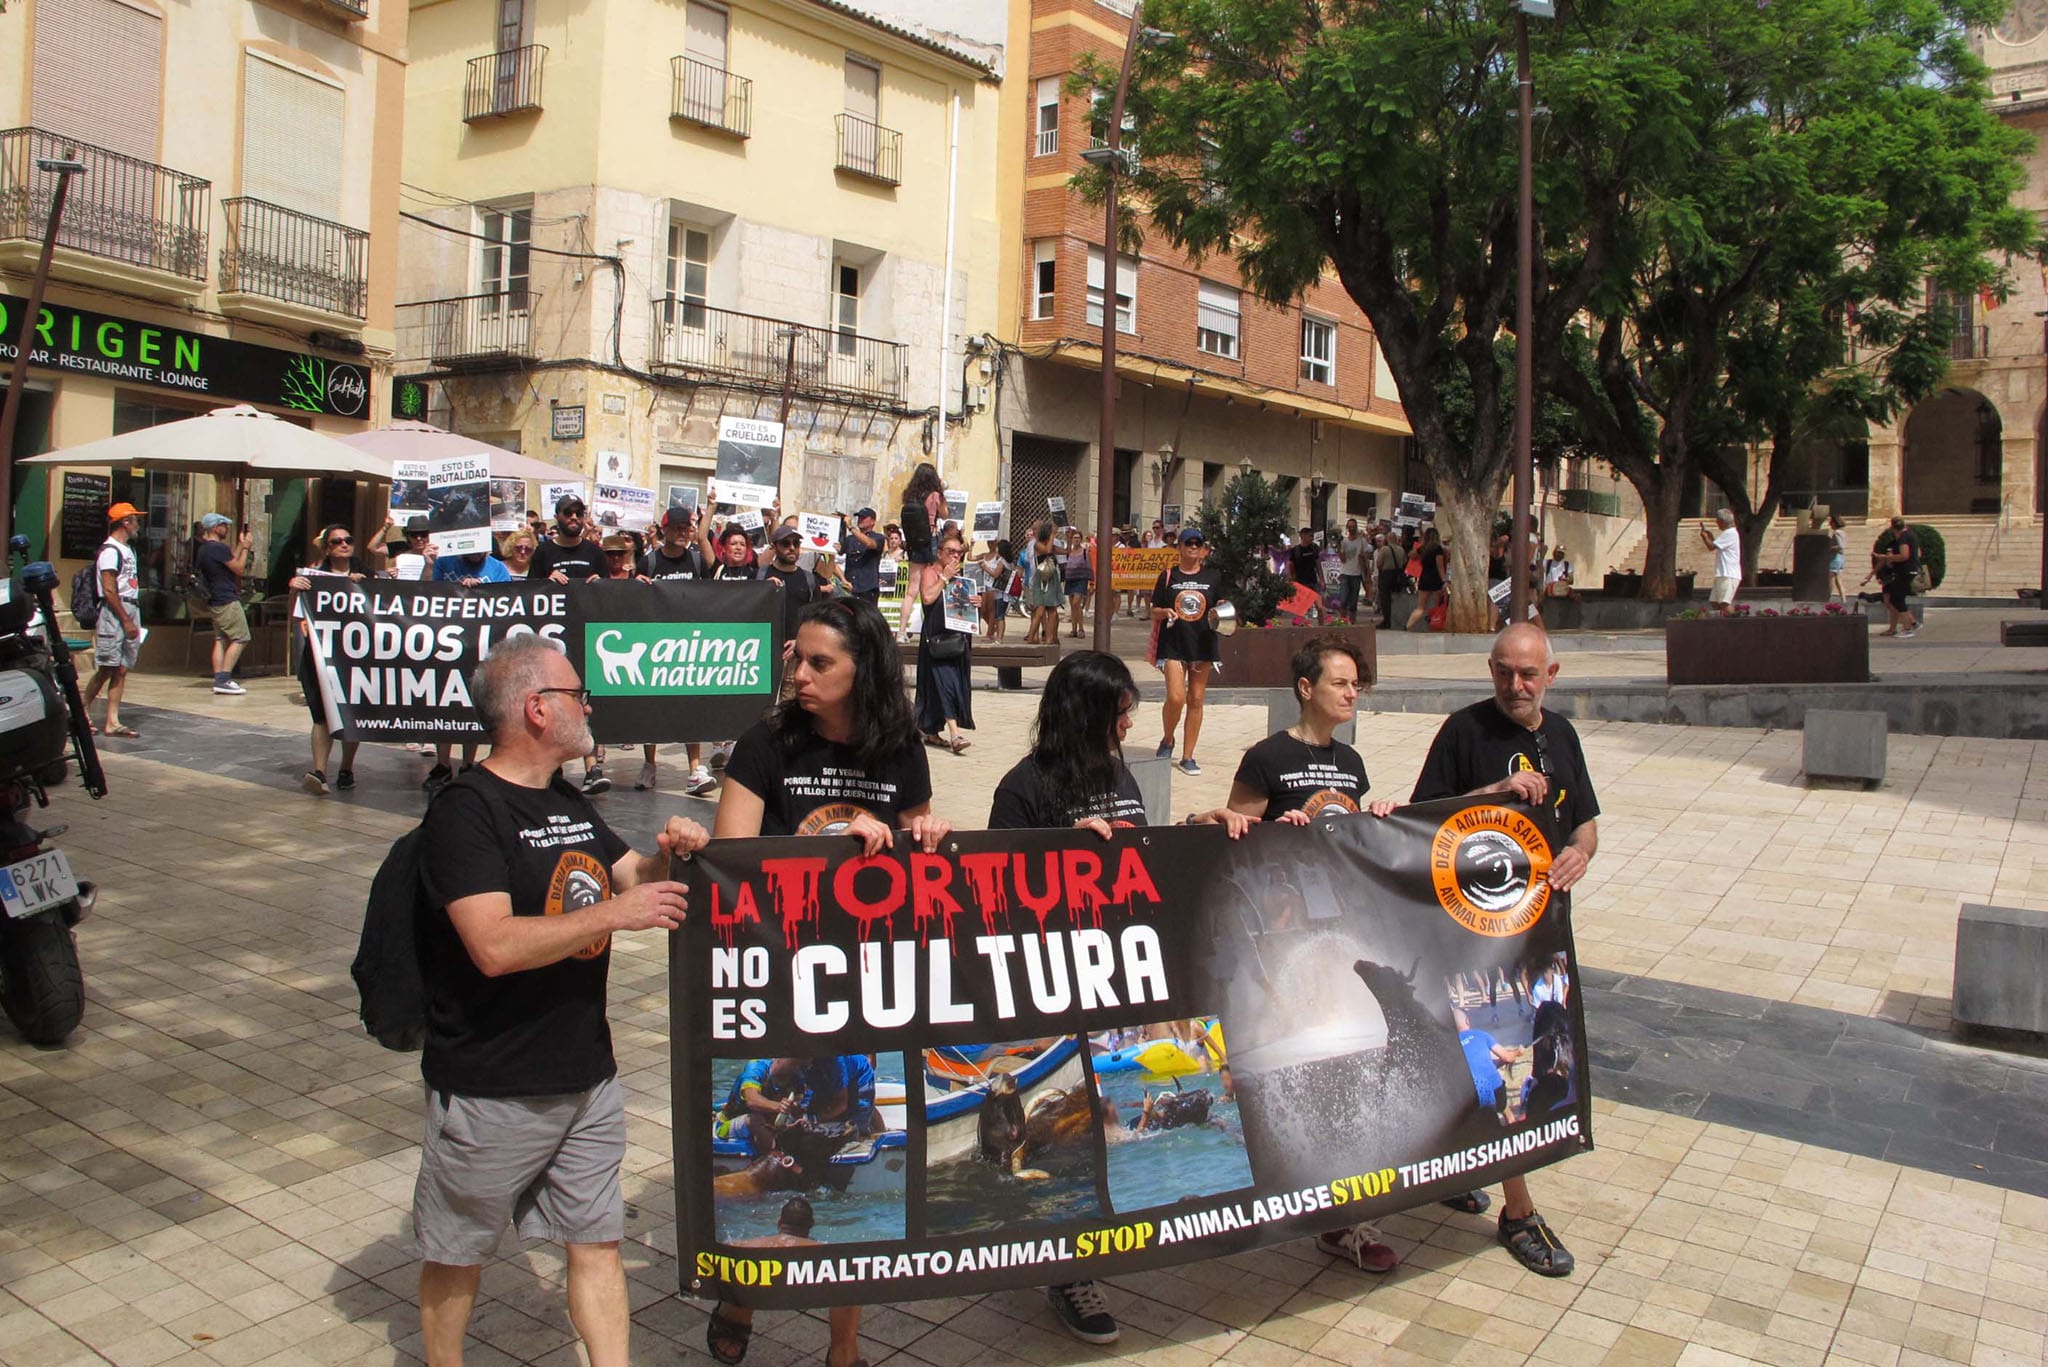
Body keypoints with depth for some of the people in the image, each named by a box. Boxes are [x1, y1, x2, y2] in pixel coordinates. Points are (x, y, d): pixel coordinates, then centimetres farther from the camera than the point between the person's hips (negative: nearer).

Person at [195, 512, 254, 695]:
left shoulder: (202, 550, 15)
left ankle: (219, 680, 4)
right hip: (228, 601, -10)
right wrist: (245, 547, -2)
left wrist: (240, 545, 24)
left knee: (220, 640, 8)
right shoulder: (219, 548, -15)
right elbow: (239, 569, -11)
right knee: (240, 639, -7)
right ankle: (224, 679, -12)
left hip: (215, 601, 10)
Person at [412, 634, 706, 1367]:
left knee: (597, 1241, 12)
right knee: (456, 1253, 14)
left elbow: (634, 879, 18)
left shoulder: (569, 803, 9)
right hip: (491, 1088, -7)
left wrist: (668, 853, -4)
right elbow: (495, 946, -28)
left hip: (588, 1077, 7)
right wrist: (614, 913, -24)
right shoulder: (465, 810, -17)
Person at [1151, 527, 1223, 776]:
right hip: (1173, 645, -2)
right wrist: (1165, 612, -14)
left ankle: (1188, 756, 13)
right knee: (1176, 697, -14)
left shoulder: (1213, 578, 7)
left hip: (1202, 645, 2)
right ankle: (1168, 741, 14)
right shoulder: (1168, 576, 4)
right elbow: (1154, 612, 7)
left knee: (1196, 700, 4)